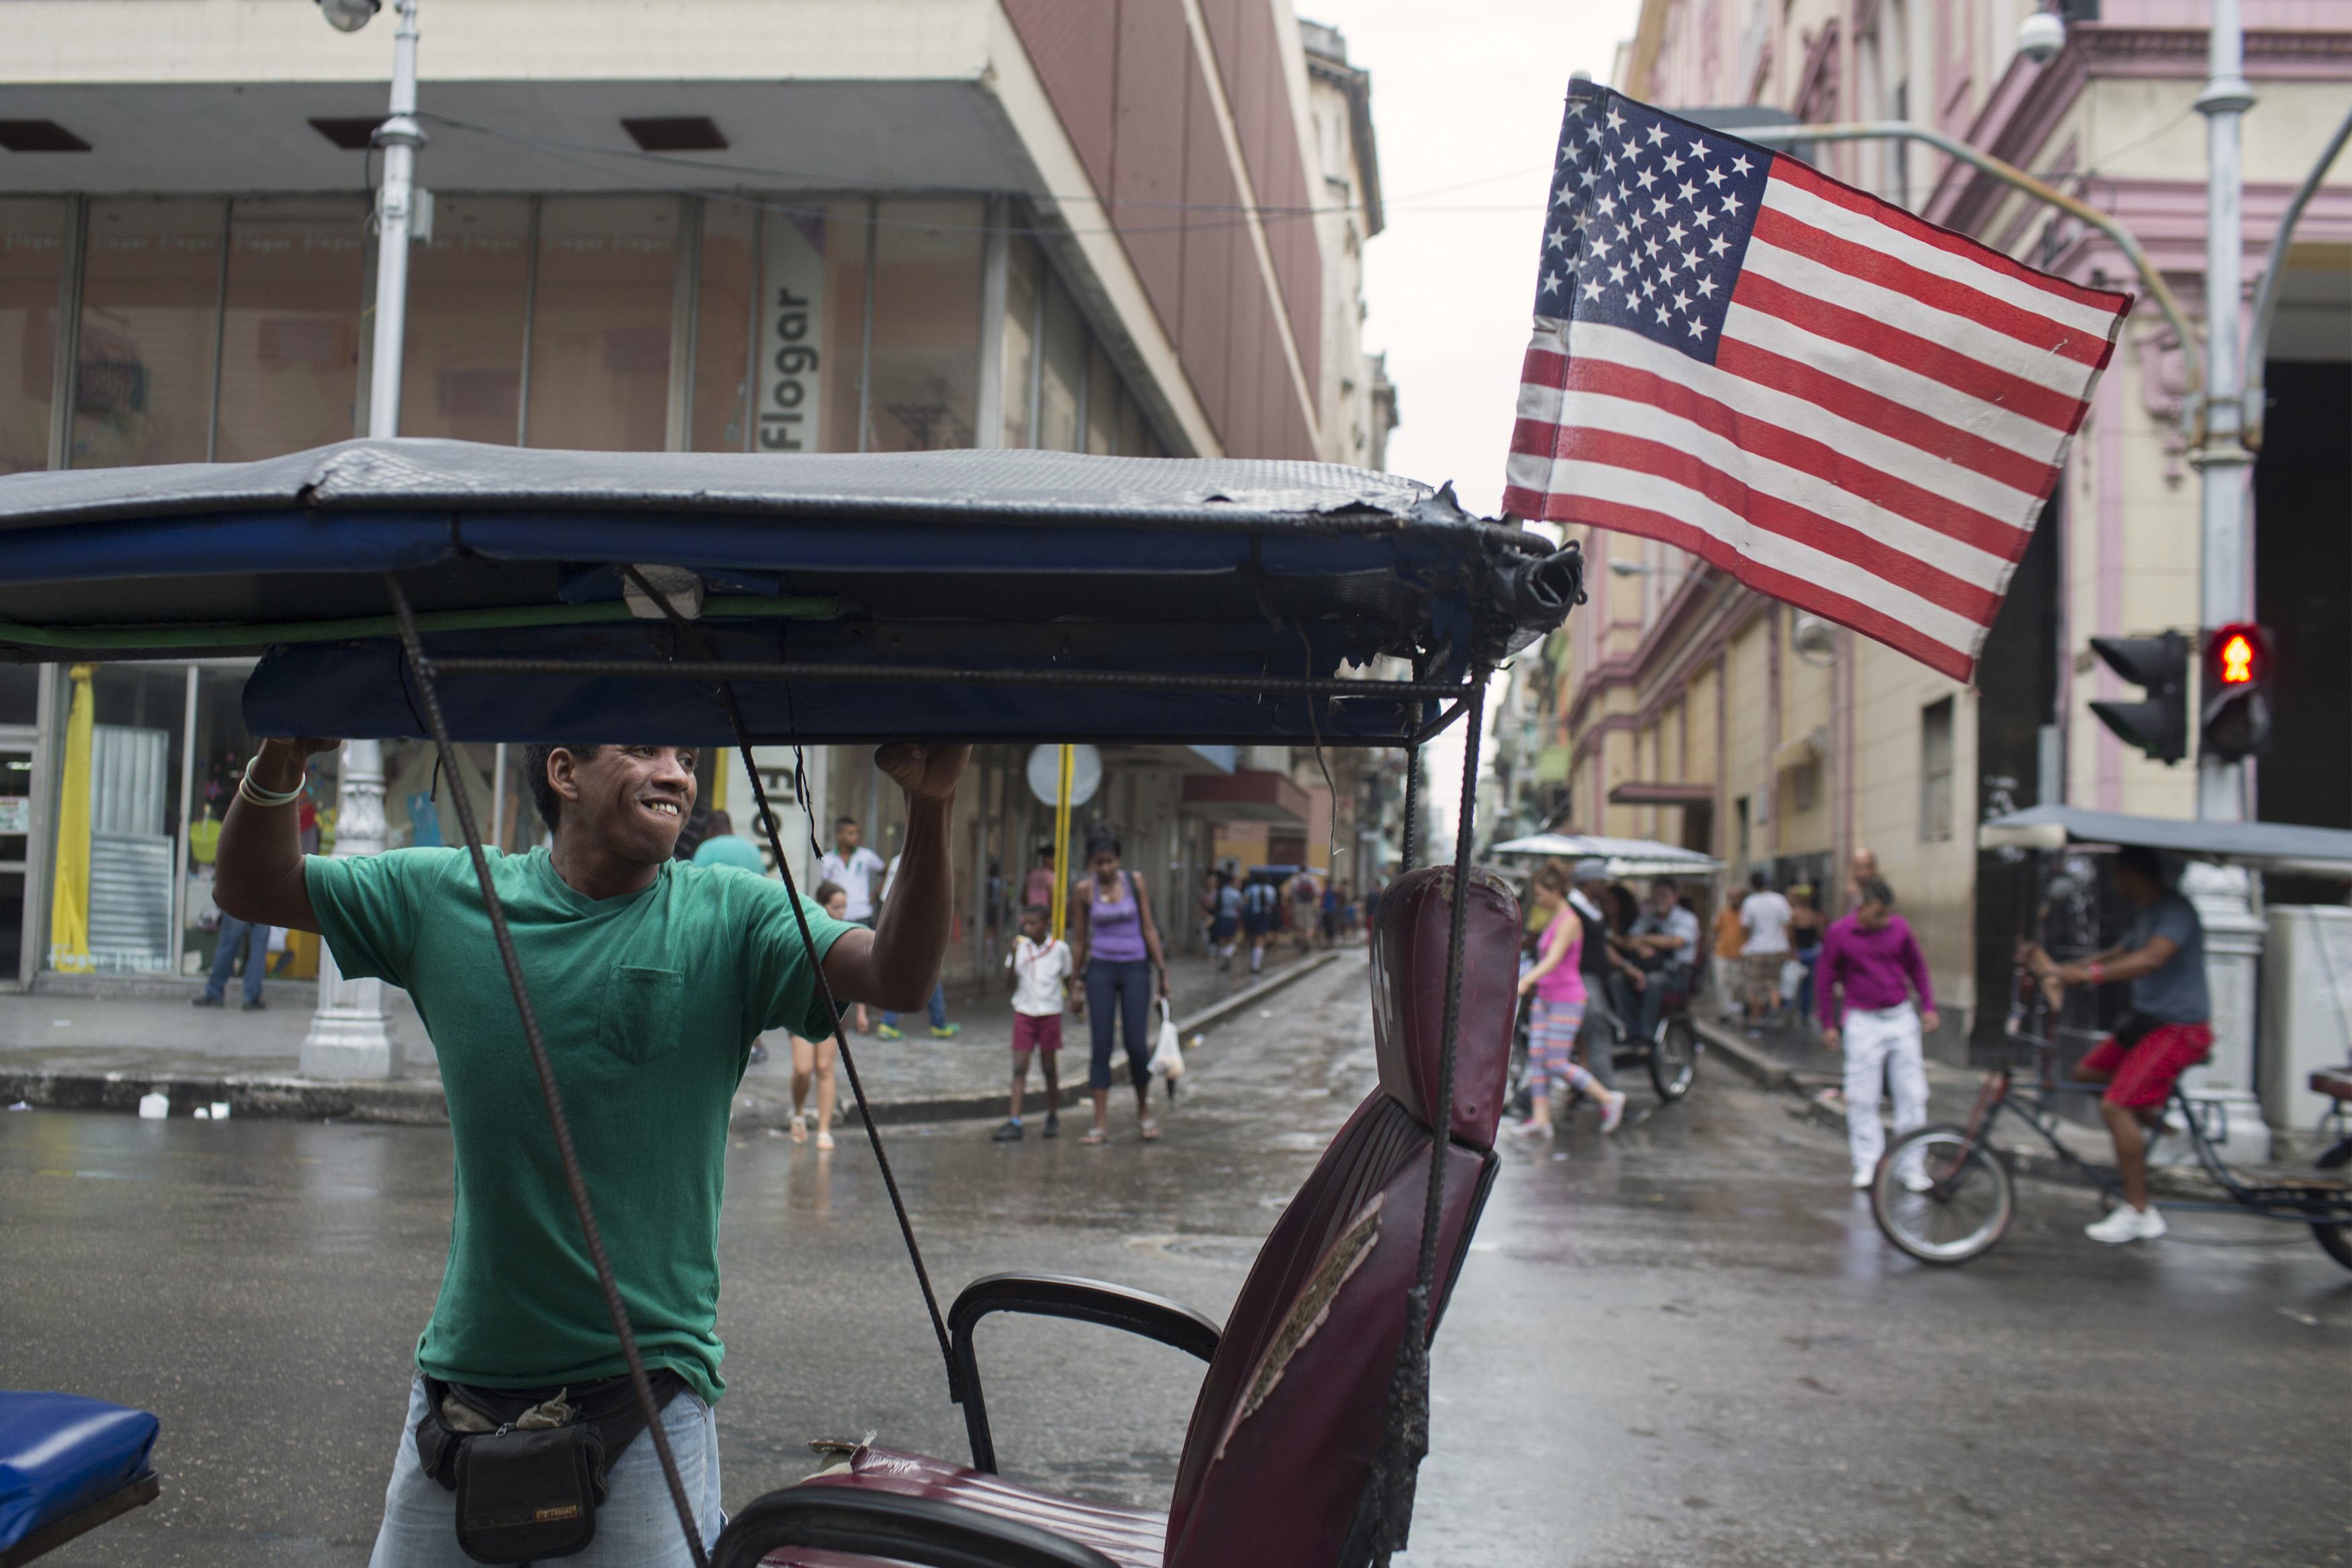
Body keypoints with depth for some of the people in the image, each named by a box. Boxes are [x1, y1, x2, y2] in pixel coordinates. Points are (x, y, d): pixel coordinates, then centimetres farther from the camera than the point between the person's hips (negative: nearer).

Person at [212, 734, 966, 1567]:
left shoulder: (728, 920, -6)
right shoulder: (447, 897, 2)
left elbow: (897, 976, -20)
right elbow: (250, 889, 9)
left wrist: (930, 808, -34)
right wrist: (275, 768, -10)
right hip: (462, 1379, 3)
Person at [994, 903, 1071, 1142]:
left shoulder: (1060, 948, 0)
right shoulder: (1020, 947, 1)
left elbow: (1068, 980, 10)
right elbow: (1012, 985, -3)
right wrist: (1013, 958, -15)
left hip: (1050, 1012, -1)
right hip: (1024, 1012, 1)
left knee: (1050, 1067, 7)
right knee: (1019, 1067, -5)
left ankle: (1053, 1117, 22)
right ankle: (1014, 1123, -9)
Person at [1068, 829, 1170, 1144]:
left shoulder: (1135, 881, -1)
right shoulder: (1083, 890, -2)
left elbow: (1149, 928, 3)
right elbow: (1079, 940, 5)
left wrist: (1162, 971, 1)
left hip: (1135, 968, 0)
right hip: (1100, 969, 0)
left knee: (1137, 1045, -2)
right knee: (1101, 1046, -2)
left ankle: (1144, 1110, 22)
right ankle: (1101, 1123, 3)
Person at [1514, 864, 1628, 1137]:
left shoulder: (1569, 921, -15)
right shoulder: (1552, 919, 13)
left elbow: (1553, 959, -28)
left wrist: (1525, 981, -41)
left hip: (1567, 1000, -9)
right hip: (1545, 998, 9)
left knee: (1557, 1064, -9)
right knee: (1536, 1059, 2)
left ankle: (1609, 1099, 6)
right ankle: (1540, 1119, 3)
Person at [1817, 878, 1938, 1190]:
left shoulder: (1899, 927, 1)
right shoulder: (1839, 933, -6)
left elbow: (1917, 966, 15)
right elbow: (1826, 979, 3)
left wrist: (1928, 1006, 9)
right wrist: (1829, 1024, 2)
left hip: (1901, 1018, 2)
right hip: (1862, 1021, -2)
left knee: (1912, 1093, 2)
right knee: (1862, 1096, -2)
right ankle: (1867, 1163, 9)